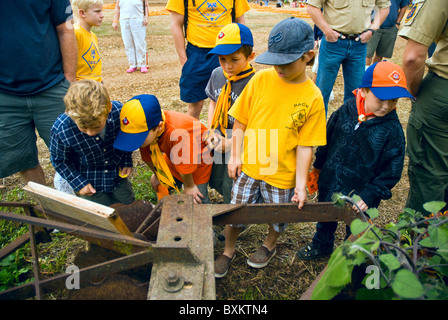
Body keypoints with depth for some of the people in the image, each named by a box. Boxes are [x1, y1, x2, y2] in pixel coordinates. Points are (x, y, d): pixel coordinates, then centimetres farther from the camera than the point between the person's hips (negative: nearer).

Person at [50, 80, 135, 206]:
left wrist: (127, 162, -3)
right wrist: (78, 183, -10)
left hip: (117, 175, 2)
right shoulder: (61, 129, -29)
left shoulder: (118, 111, -26)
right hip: (90, 183, -2)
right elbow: (59, 159, -8)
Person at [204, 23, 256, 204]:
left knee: (231, 189, 5)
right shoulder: (217, 75, -2)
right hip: (219, 141, 6)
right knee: (215, 181, 20)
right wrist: (211, 132, 1)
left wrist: (231, 143, -20)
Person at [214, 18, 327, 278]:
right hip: (248, 167, 2)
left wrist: (301, 185, -8)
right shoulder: (261, 79, -7)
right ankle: (229, 250, 42)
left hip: (282, 175, -1)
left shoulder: (313, 97, -11)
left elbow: (305, 146, -8)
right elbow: (240, 121, 0)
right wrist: (235, 156, -4)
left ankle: (269, 246, 51)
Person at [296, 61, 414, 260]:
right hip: (330, 184, 3)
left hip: (360, 194, -3)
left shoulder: (392, 130, -18)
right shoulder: (346, 110, -11)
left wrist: (370, 195, -16)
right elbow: (327, 138, 4)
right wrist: (319, 166, 12)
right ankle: (321, 245, 56)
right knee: (325, 218, 27)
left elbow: (392, 171, -12)